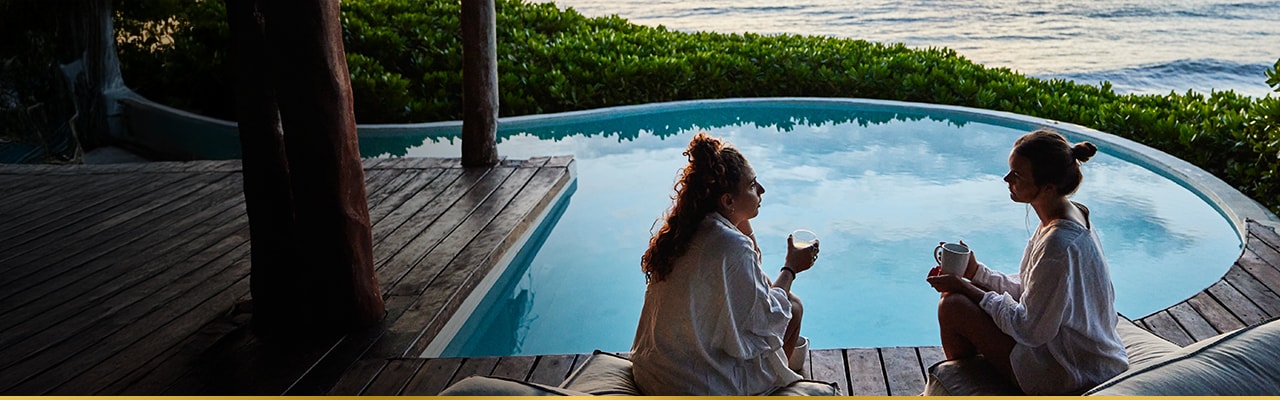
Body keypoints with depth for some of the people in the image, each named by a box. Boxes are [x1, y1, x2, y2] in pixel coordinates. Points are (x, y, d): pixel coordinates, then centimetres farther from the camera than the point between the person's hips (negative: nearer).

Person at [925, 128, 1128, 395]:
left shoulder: (1059, 244, -31)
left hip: (1068, 377, -10)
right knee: (957, 292, 12)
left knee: (953, 306, -10)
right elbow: (1028, 289, 8)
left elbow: (1029, 329, -23)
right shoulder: (1071, 215, 1)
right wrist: (975, 271, -2)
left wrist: (966, 288, -14)